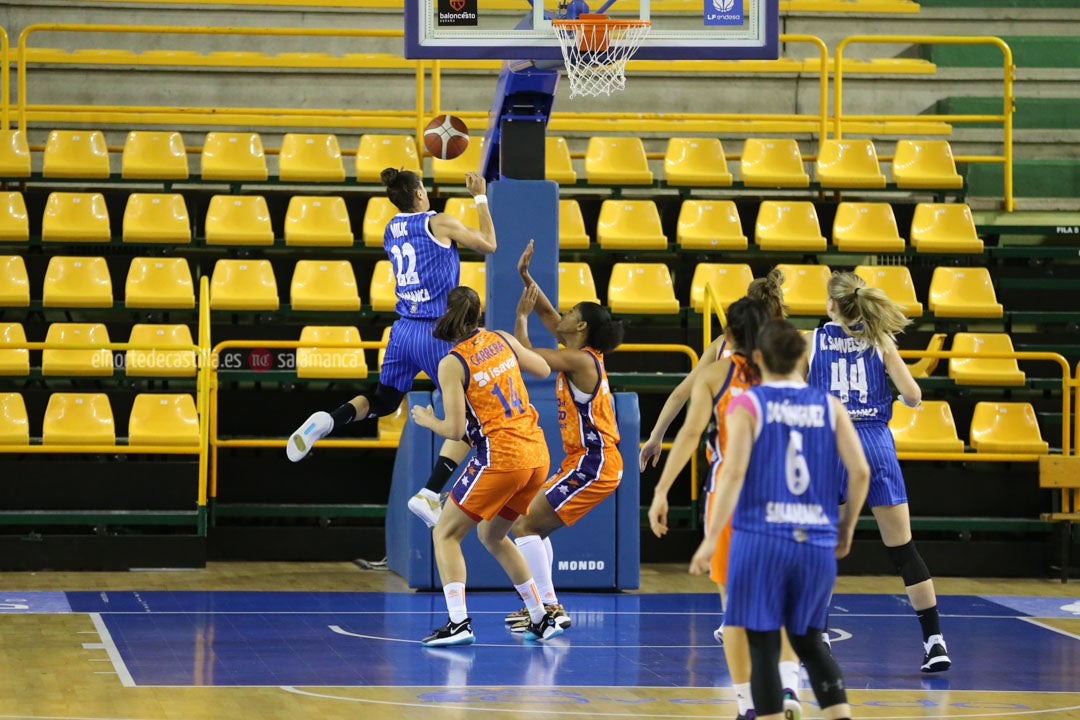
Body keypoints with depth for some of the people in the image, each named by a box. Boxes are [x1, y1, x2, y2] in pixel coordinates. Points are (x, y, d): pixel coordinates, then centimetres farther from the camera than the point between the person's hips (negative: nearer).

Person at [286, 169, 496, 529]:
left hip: (403, 331, 6)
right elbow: (488, 245, 7)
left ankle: (326, 421, -5)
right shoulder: (440, 223, -5)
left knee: (382, 400, 26)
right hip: (437, 333, -6)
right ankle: (429, 495, -11)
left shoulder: (391, 230, 11)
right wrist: (480, 197, 16)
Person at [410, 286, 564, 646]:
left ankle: (459, 623, -10)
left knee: (445, 533, 5)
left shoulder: (452, 364, -10)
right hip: (536, 453, 7)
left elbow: (455, 429, -10)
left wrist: (427, 420, 9)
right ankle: (542, 619, 22)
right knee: (492, 535, 24)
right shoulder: (502, 340, 8)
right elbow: (543, 370, 24)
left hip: (500, 457, -7)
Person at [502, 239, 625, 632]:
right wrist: (525, 277, 11)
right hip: (585, 460, 10)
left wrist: (521, 316, -1)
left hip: (593, 465, -10)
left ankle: (550, 607, -12)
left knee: (525, 525, -11)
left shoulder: (580, 359, -16)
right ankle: (543, 604, 21)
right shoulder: (581, 354, 11)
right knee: (534, 526, 18)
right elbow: (547, 313, 19)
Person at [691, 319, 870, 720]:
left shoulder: (747, 405, -3)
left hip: (761, 539, -3)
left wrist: (711, 538, -13)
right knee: (809, 641, 18)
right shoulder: (828, 406, 6)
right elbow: (860, 471, 0)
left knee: (763, 647, 2)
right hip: (816, 542, 3)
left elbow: (734, 471, -13)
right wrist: (848, 524, 16)